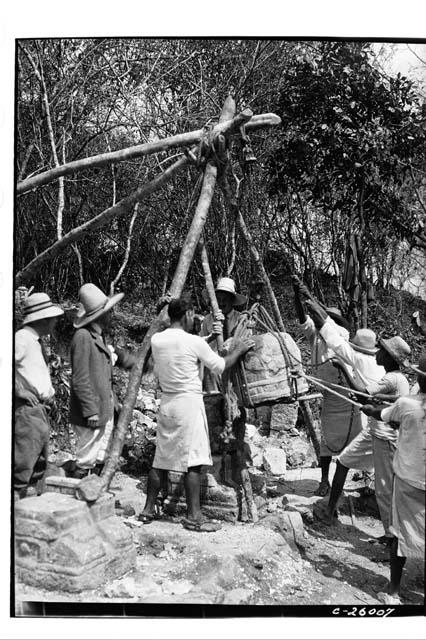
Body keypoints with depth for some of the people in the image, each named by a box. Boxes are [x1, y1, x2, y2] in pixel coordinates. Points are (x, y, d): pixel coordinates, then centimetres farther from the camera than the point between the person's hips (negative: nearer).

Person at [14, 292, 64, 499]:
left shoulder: (36, 341, 19)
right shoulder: (22, 338, -11)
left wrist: (48, 392, 16)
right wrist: (21, 391, -21)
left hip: (40, 409, 10)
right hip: (27, 408, -10)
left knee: (39, 462, 15)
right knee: (24, 459, -11)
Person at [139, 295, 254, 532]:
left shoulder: (156, 340, 4)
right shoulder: (195, 342, -12)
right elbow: (220, 366, -3)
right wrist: (238, 350, 14)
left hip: (166, 402, 7)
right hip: (189, 401, -6)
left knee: (161, 458, 14)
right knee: (192, 461, -2)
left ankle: (148, 509, 20)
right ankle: (194, 516, 2)